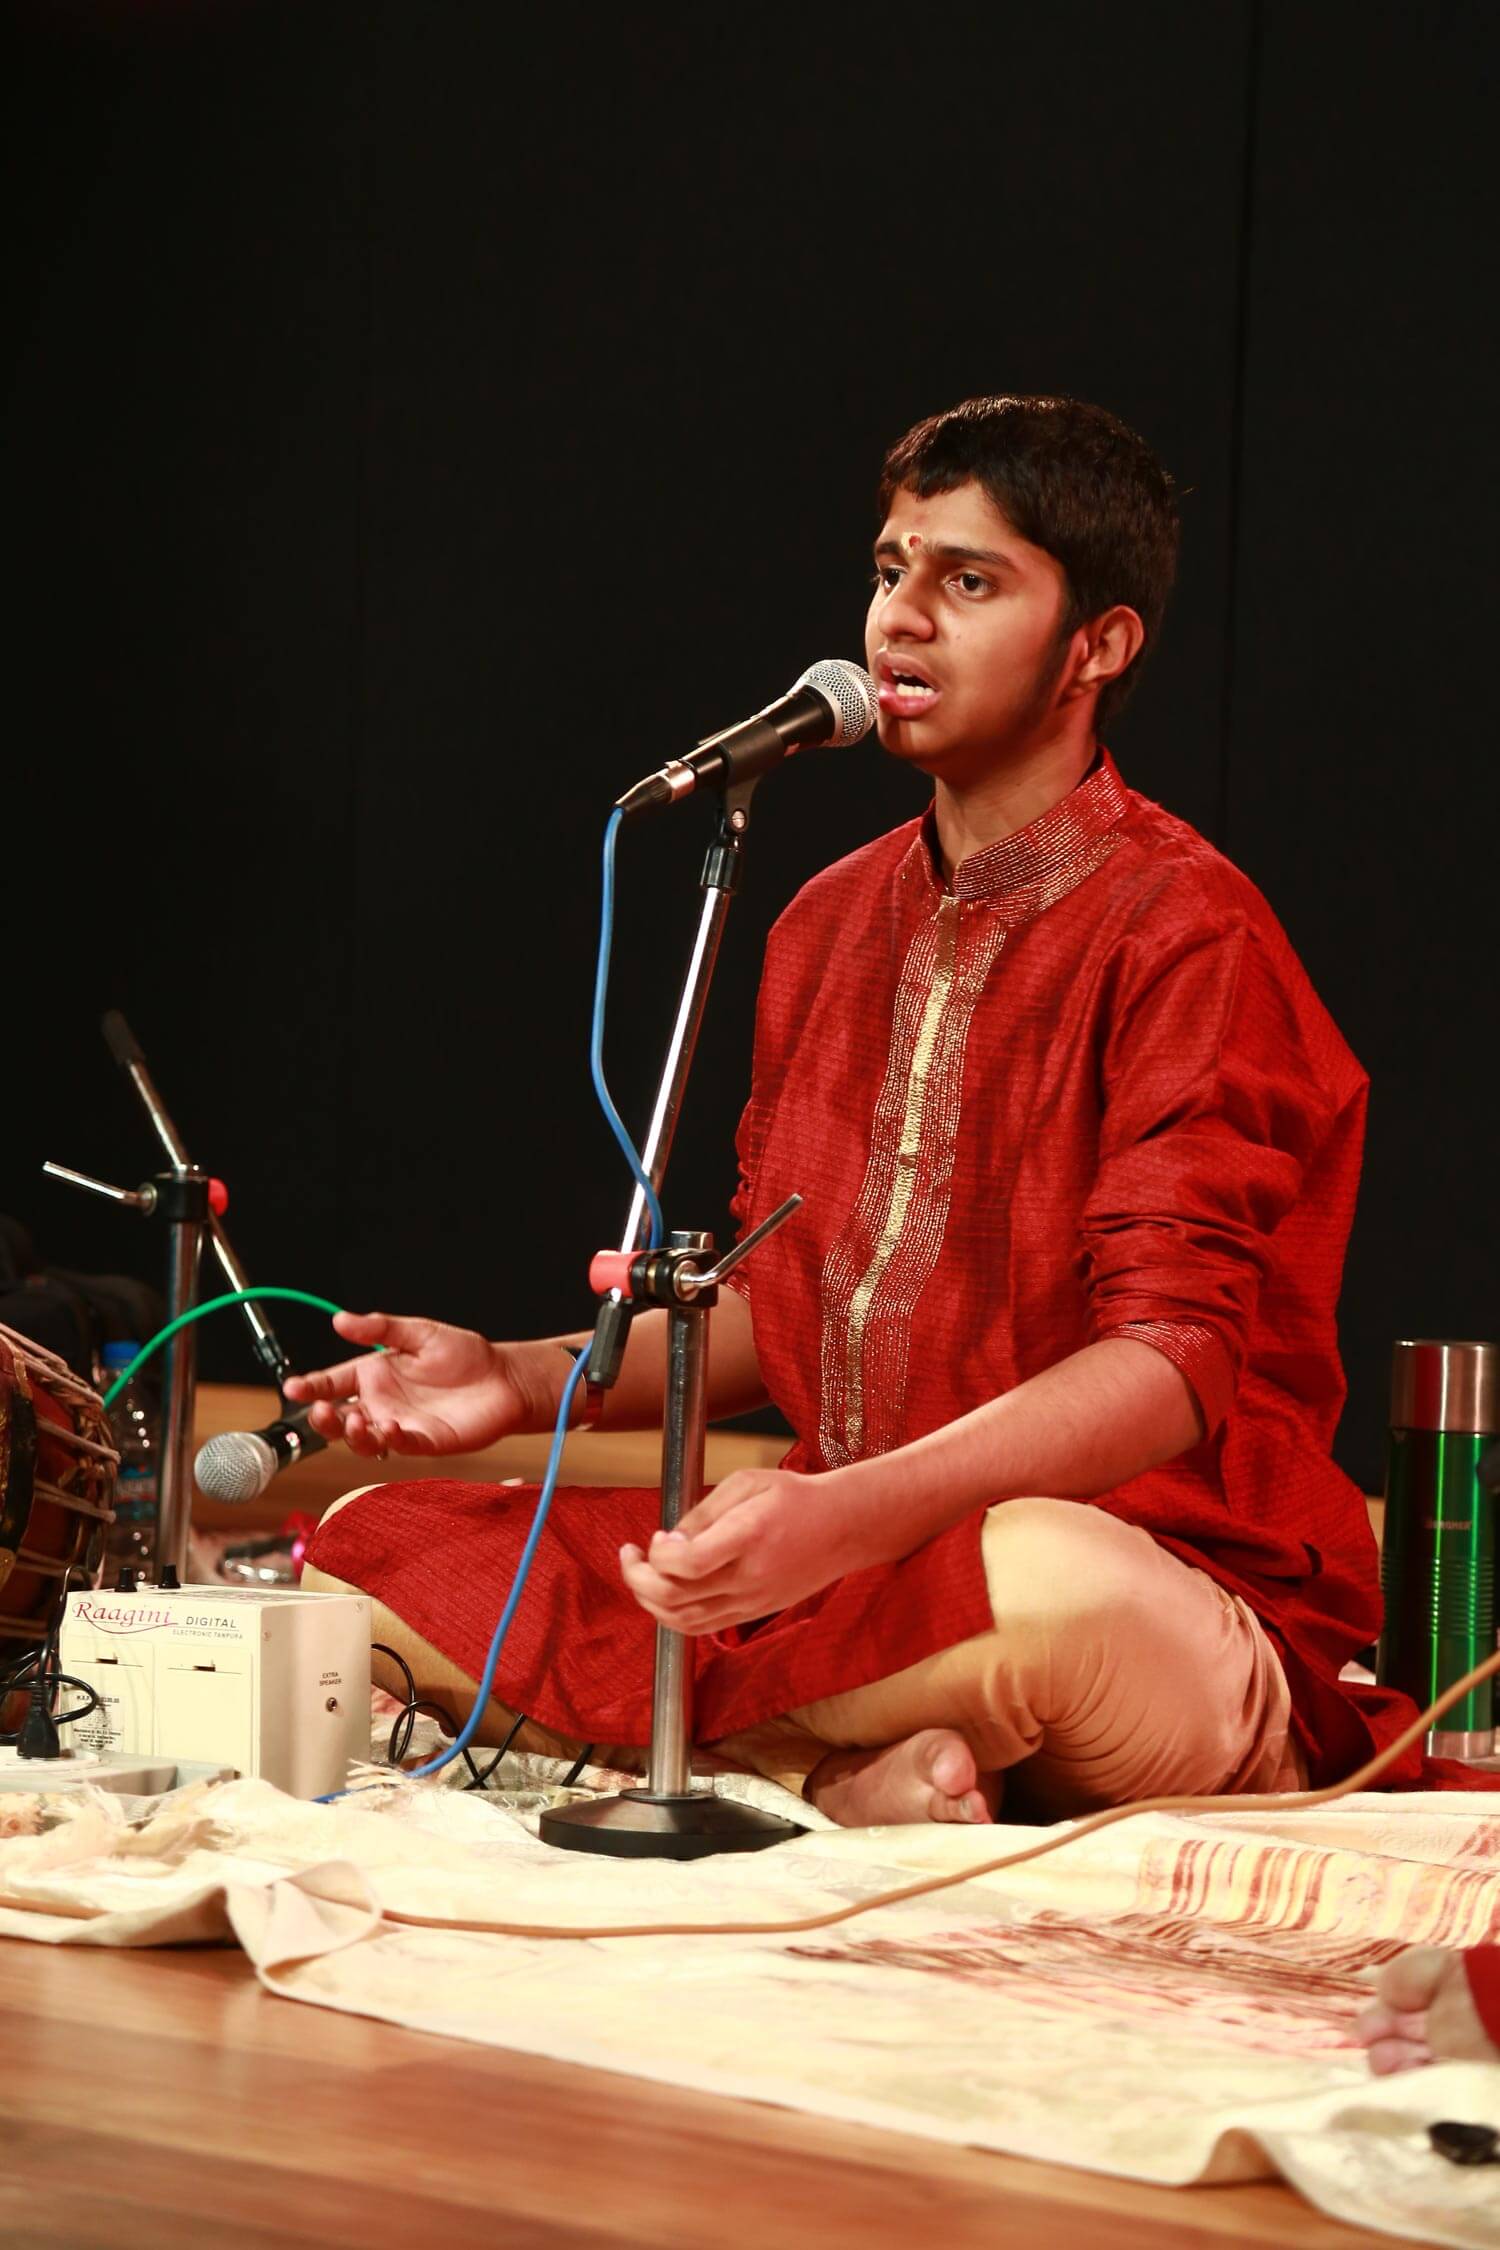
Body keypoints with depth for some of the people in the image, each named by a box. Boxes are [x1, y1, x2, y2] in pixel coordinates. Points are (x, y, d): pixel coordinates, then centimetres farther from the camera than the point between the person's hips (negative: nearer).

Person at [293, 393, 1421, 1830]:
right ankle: (853, 1774, -18)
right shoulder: (835, 926, 16)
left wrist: (852, 1512, -33)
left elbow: (1171, 1360, -19)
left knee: (1057, 1588, -44)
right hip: (848, 1579, 8)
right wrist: (527, 1382, 9)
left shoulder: (1185, 938, -8)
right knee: (368, 1547, -4)